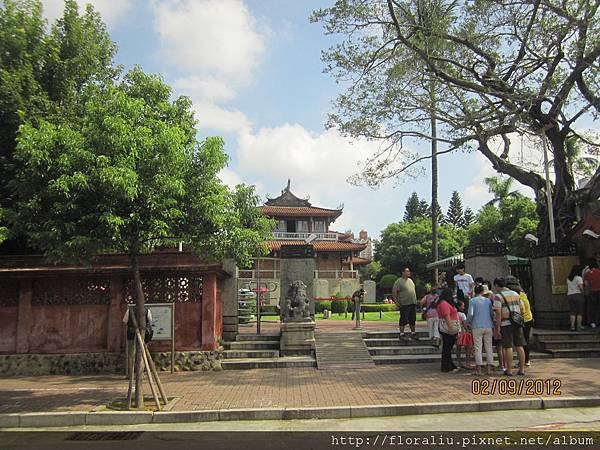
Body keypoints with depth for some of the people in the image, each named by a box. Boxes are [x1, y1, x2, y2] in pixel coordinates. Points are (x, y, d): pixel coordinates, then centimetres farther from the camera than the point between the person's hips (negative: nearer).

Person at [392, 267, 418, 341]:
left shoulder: (410, 280, 16)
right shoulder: (399, 281, -8)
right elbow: (394, 291, -12)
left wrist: (415, 300, 18)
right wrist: (396, 301, -15)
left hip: (413, 303, 7)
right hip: (404, 304, -7)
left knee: (412, 319, 12)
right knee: (403, 319, -4)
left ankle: (413, 333, 21)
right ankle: (401, 334, 3)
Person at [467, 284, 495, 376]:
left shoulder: (472, 301, -2)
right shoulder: (488, 300, 6)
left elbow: (470, 313, -11)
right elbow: (492, 313, 6)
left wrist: (468, 322, 6)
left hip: (477, 326, -3)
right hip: (488, 326, 3)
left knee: (478, 347, 1)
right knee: (489, 347, 8)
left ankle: (479, 368, -2)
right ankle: (489, 368, 8)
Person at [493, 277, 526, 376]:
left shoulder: (498, 296, -6)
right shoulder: (515, 294, 14)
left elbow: (498, 312, -14)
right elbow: (521, 309, 14)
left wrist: (498, 326, -11)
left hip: (506, 324, -5)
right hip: (517, 323, 6)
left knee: (508, 347, -2)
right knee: (519, 346, 8)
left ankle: (509, 370, 3)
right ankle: (522, 369, 11)